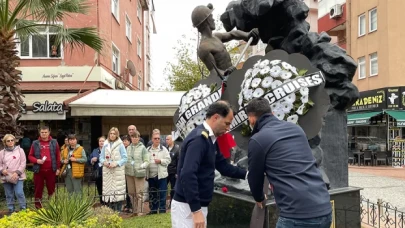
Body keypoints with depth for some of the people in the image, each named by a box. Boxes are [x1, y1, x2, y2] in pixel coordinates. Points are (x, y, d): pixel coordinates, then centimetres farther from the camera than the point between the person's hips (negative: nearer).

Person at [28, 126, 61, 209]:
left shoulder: (54, 143, 5)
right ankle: (38, 206, 14)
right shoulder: (35, 143, 4)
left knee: (51, 189, 8)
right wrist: (36, 160, -13)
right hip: (39, 170, 0)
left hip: (51, 170, 0)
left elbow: (58, 156, 6)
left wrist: (58, 168, 2)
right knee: (38, 189, 5)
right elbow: (30, 156, 7)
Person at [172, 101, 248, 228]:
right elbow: (187, 175, -29)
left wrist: (246, 174, 10)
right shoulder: (199, 138, -21)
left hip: (198, 205, 10)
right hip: (187, 206, -10)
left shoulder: (210, 139, 10)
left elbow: (223, 166, 18)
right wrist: (196, 210, -29)